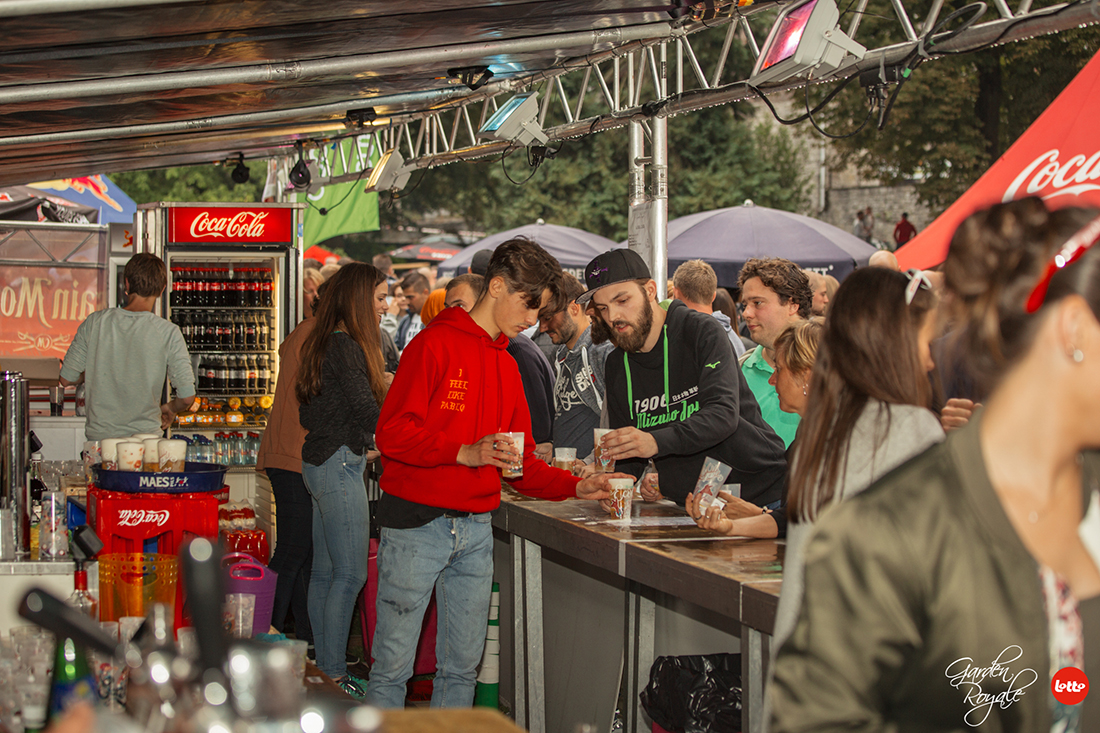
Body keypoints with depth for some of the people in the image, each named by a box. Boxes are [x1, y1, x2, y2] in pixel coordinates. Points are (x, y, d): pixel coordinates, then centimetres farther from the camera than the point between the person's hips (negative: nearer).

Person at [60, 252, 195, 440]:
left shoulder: (95, 323, 0)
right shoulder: (168, 332, -7)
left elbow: (66, 379, 8)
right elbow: (187, 397, -6)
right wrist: (169, 409, 17)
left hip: (99, 435, 2)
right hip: (146, 437, -2)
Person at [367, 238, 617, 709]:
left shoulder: (506, 365, 17)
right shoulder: (436, 344, -5)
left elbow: (519, 465, 19)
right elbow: (392, 433, -13)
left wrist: (575, 487, 5)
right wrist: (465, 453, -22)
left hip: (475, 531, 7)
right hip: (418, 524, -7)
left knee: (463, 665, 9)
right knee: (393, 665, -3)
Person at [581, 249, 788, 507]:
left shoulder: (703, 332, -7)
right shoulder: (616, 365, 10)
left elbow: (723, 414, -22)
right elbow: (627, 461, 13)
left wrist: (657, 442, -37)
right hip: (690, 506, 5)